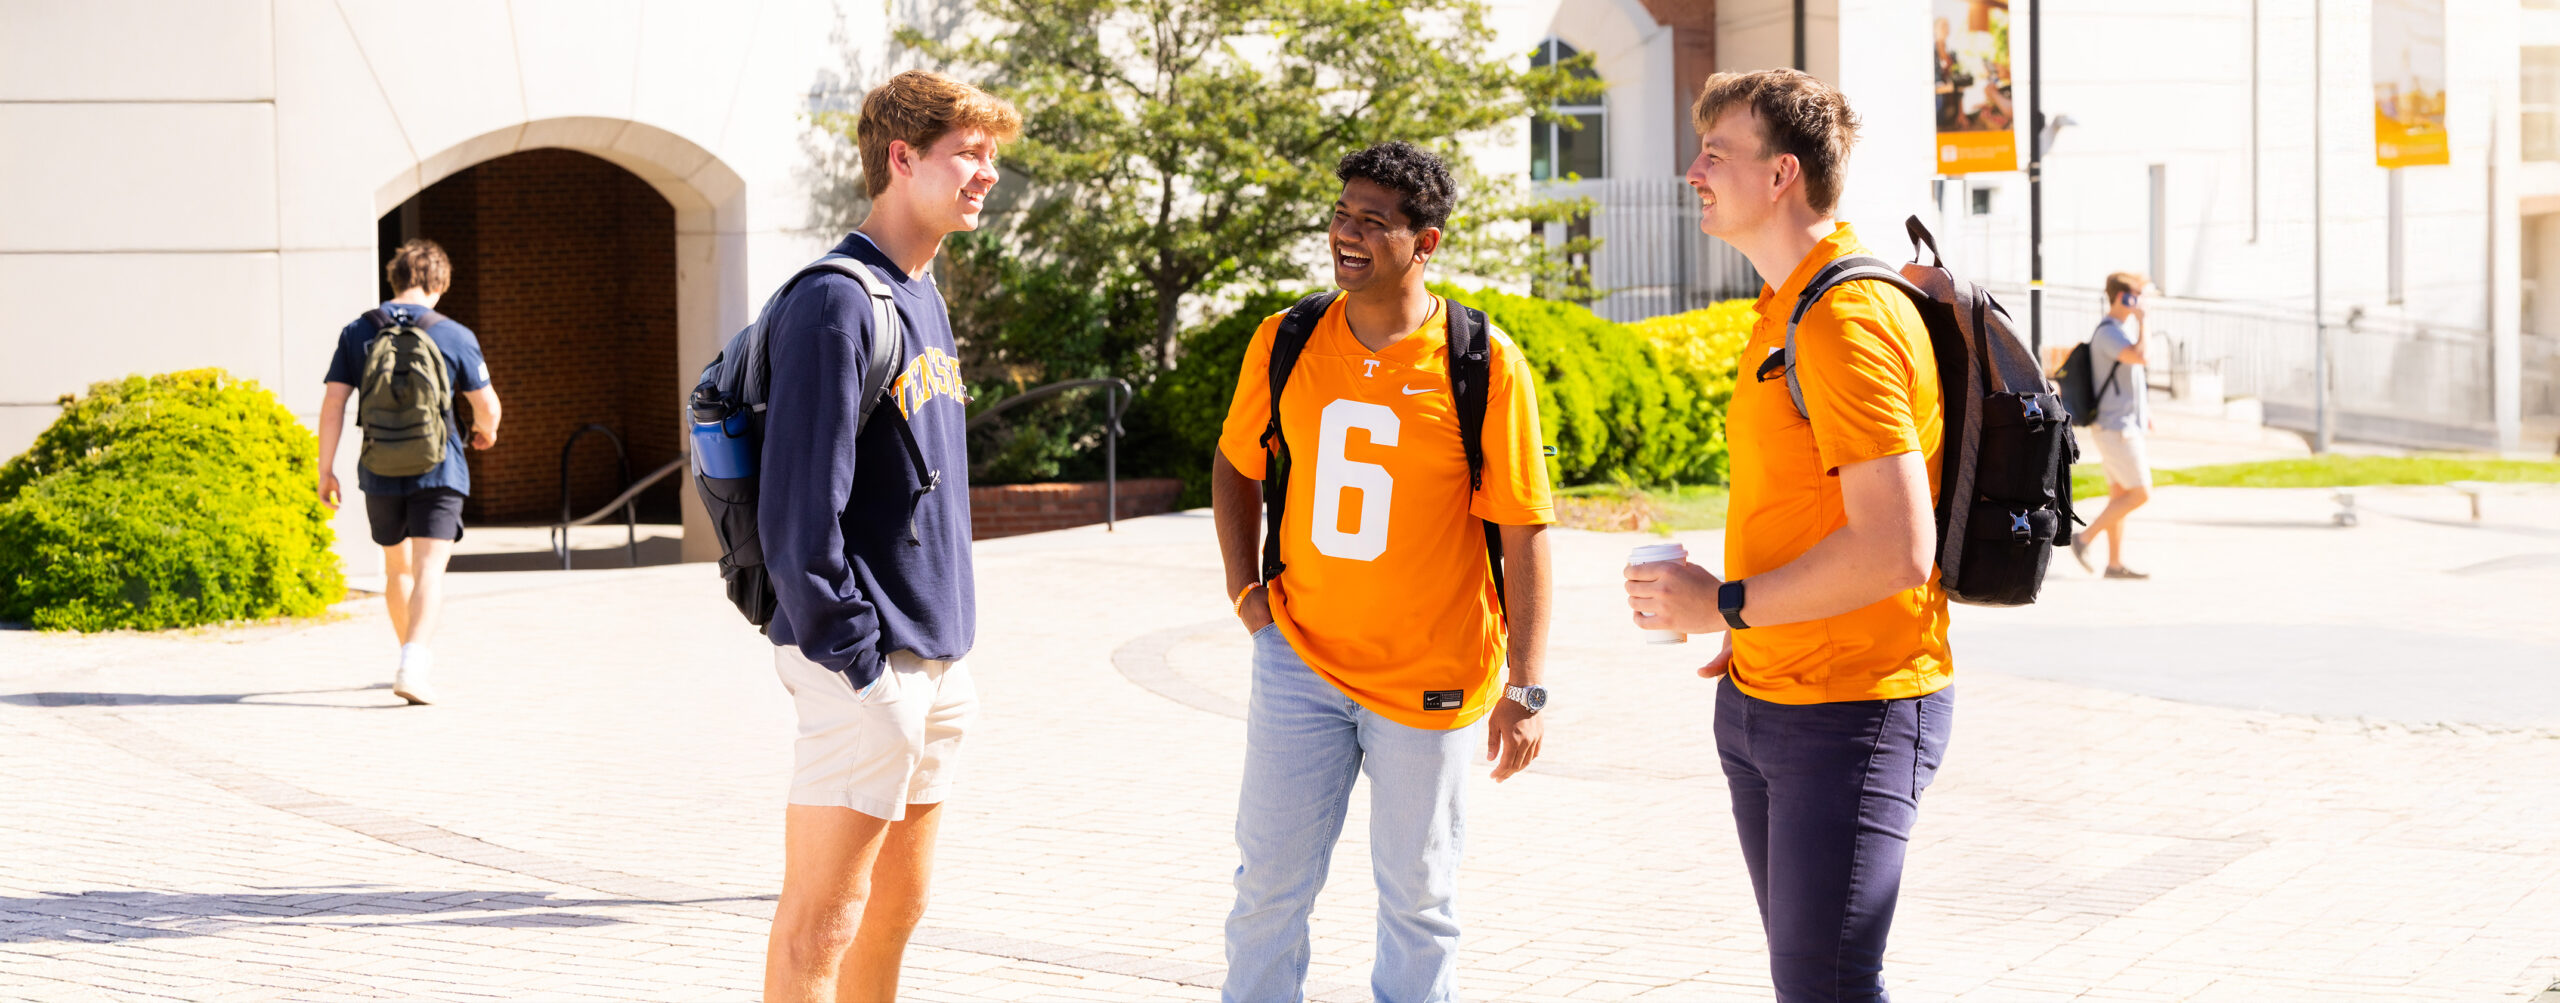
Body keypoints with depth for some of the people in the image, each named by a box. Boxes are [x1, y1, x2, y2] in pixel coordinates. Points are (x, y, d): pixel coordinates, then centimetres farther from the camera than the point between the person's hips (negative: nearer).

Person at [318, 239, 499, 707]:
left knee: (398, 568, 20)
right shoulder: (454, 336, -5)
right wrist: (485, 431, 23)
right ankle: (414, 667, -25)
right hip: (437, 471, -3)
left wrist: (326, 469, 4)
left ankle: (416, 660, 34)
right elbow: (487, 406, 0)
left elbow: (333, 405, -1)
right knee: (430, 569, -7)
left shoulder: (357, 333, 2)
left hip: (380, 473, 3)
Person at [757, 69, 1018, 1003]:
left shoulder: (927, 299, 14)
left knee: (896, 908, 15)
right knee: (822, 920, -4)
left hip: (936, 661, 9)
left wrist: (951, 651, 17)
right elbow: (798, 504, -18)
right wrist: (849, 658, -18)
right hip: (868, 668, -9)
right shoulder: (836, 302, -14)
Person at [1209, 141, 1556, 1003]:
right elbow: (1235, 464, 17)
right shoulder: (1285, 344, -1)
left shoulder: (1484, 364, -11)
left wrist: (1524, 689, -12)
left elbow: (1524, 532, -9)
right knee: (1270, 882, 6)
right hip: (1300, 660, 3)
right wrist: (1244, 585, 6)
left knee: (1417, 898, 8)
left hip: (1433, 681, -3)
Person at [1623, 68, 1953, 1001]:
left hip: (1852, 710, -10)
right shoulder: (1784, 310, 14)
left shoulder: (1849, 318, -19)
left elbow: (1897, 550, -26)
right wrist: (1751, 638, 13)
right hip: (1762, 701, 10)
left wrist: (1728, 606, -18)